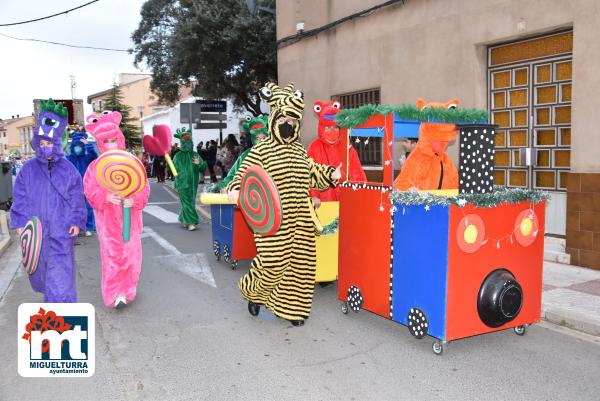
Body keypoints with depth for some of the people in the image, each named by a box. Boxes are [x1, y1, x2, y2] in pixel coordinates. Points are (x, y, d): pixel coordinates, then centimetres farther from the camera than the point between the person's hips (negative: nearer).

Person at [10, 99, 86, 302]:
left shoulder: (68, 169, 0)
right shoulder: (28, 169, 3)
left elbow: (77, 198, 1)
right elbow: (20, 197, 5)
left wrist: (76, 221, -6)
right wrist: (20, 222, -1)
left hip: (61, 229, -3)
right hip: (36, 229, 3)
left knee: (60, 269, -7)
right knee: (38, 265, 18)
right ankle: (48, 293, 44)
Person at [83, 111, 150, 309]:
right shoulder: (96, 166, -2)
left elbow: (144, 188, -3)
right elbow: (90, 191, -5)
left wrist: (134, 200, -23)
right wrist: (106, 197, -25)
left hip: (130, 217, 1)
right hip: (107, 219, -1)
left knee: (132, 254, 8)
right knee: (112, 256, -1)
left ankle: (127, 290, 25)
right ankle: (115, 294, 7)